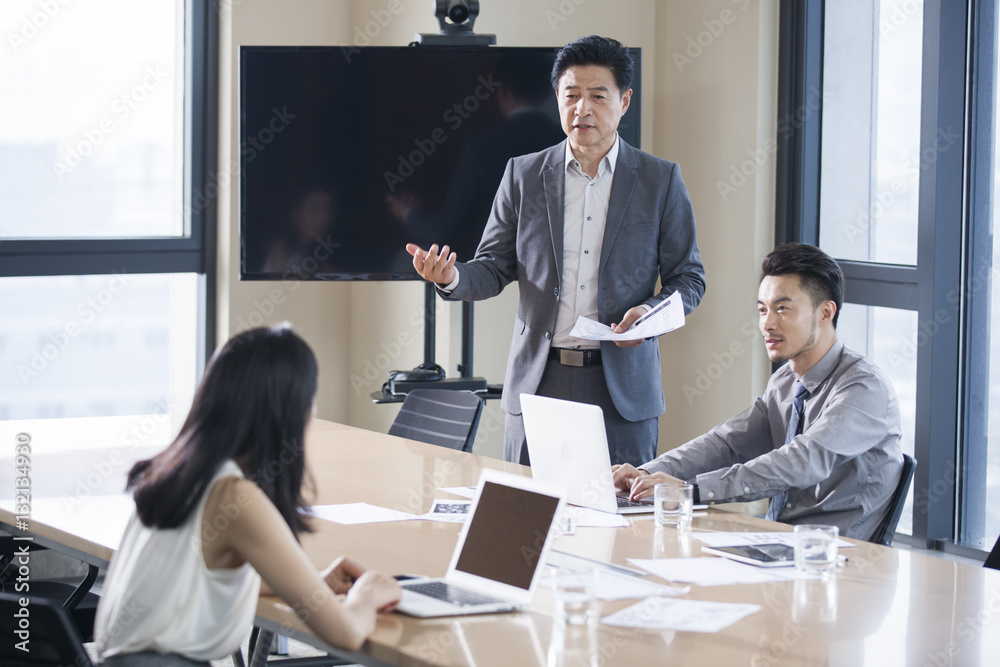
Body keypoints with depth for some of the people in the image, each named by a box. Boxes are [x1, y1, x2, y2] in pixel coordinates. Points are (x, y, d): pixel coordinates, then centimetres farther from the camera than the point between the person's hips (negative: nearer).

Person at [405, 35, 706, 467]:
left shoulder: (660, 181, 5)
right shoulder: (523, 176, 8)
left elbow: (688, 279, 7)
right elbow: (494, 270, 10)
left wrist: (653, 312, -14)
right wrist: (452, 277, -12)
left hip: (622, 390, -1)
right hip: (537, 383, 1)